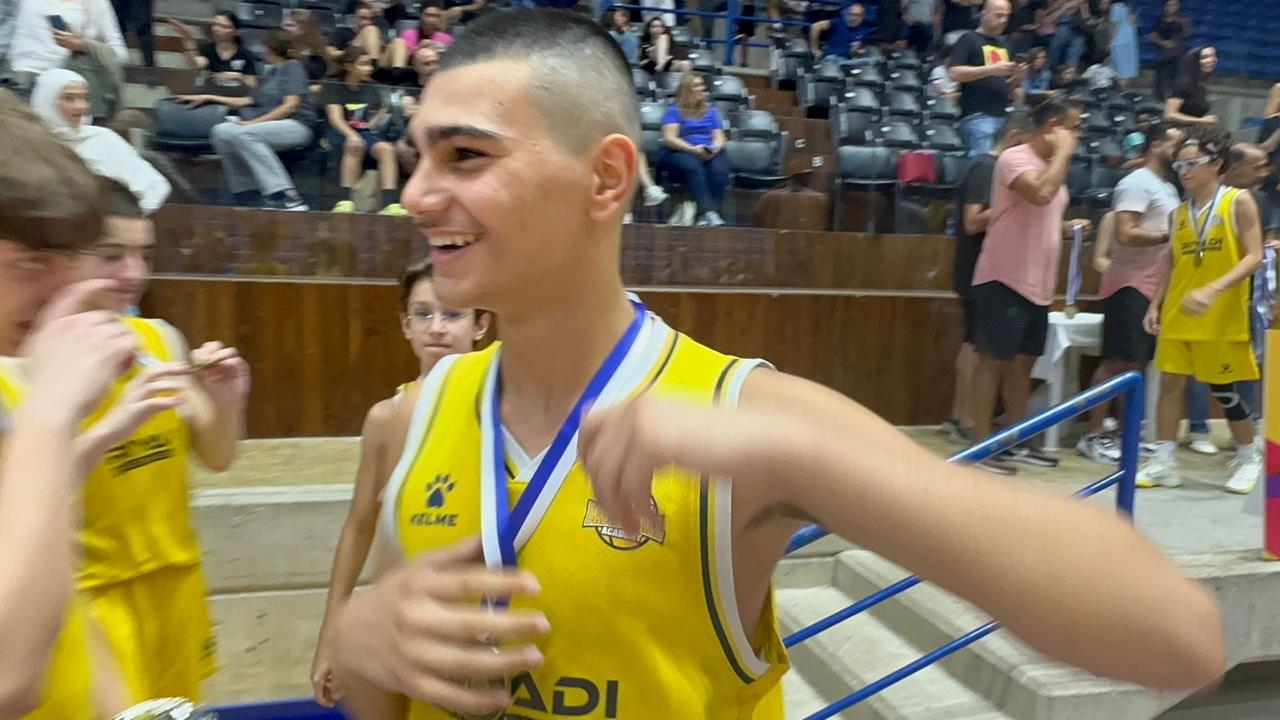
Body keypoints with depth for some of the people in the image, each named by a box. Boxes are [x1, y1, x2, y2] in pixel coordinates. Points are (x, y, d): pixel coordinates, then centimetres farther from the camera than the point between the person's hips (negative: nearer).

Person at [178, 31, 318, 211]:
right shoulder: (271, 74, 27)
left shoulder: (293, 66, 3)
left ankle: (288, 196, -33)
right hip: (273, 125, 7)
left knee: (244, 134, -30)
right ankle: (246, 195, -7)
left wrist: (255, 121, -14)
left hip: (296, 126, -7)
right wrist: (208, 98, 30)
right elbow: (247, 102, 30)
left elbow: (291, 105, -10)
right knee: (221, 132, -9)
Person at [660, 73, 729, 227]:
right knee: (694, 167, -39)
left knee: (720, 169, -33)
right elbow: (669, 139, -4)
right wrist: (694, 149, -17)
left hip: (710, 154, 4)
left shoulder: (711, 110, 22)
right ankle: (707, 212, -50)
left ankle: (712, 212, -41)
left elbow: (719, 137, 15)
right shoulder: (674, 110, 8)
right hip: (680, 152, -3)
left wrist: (714, 148, -9)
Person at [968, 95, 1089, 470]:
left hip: (1036, 284, 9)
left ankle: (1016, 442, 22)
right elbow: (1041, 194, -31)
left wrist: (1067, 227, 8)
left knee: (1023, 361, 13)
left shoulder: (1050, 165, 17)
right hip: (1004, 280, -9)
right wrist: (1064, 151, -17)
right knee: (994, 360, -4)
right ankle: (981, 444, 2)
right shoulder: (1015, 158, -11)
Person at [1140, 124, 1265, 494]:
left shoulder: (1238, 201, -5)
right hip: (1177, 315, 5)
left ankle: (1249, 457, 26)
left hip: (1222, 317, -4)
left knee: (1224, 390, 4)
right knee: (1170, 383, 1)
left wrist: (1213, 290, -25)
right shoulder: (1180, 212, 9)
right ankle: (1164, 461, 8)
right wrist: (1156, 305, 7)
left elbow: (1253, 257, -12)